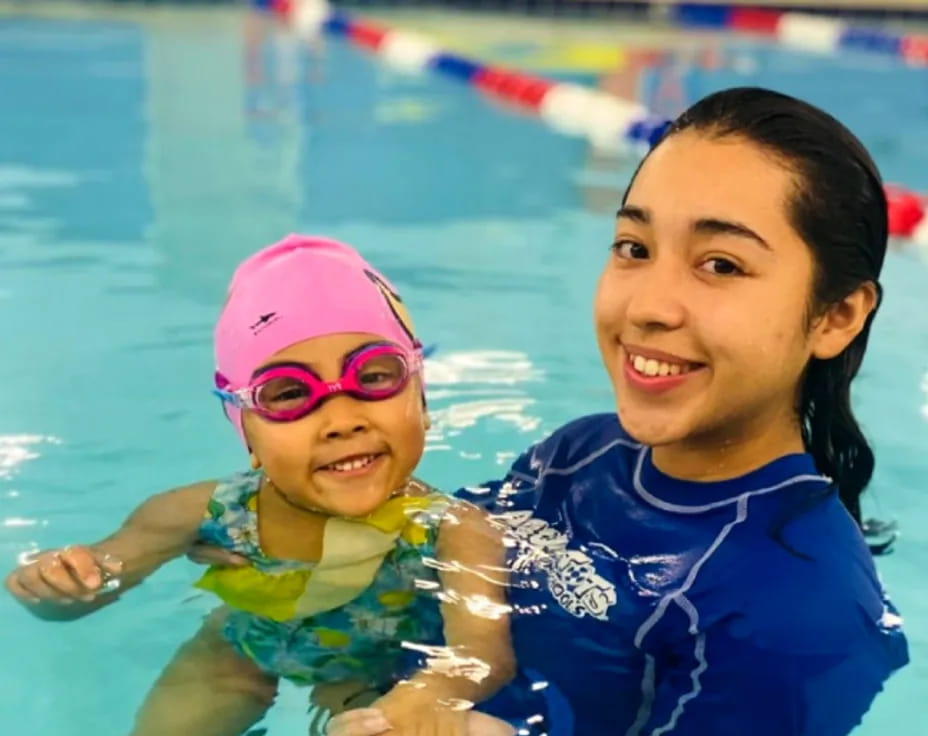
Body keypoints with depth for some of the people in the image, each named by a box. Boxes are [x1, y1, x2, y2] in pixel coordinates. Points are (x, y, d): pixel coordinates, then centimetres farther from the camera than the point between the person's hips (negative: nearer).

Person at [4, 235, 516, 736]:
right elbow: (85, 588, -12)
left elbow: (486, 648, -51)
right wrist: (52, 583, -37)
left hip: (379, 674, -1)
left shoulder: (451, 531, -36)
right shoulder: (212, 514, -26)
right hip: (237, 657, 2)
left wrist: (436, 691, -75)